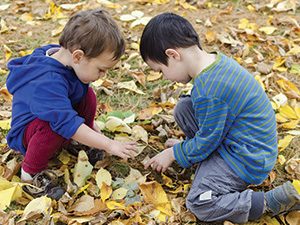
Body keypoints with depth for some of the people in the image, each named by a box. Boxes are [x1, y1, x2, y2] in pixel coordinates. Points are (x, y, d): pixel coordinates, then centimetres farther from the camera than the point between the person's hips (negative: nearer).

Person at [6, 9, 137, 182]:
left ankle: (83, 145, 6)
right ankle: (31, 171, -16)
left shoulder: (63, 57, -8)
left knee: (88, 95, -9)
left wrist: (88, 121, 17)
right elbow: (67, 123, -41)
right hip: (28, 133, -8)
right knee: (54, 126, -39)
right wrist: (109, 145, -38)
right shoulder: (48, 83, -37)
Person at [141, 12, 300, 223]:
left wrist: (172, 153, -1)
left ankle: (275, 201, -9)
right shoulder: (217, 60, -2)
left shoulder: (208, 92, -31)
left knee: (198, 203, -14)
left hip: (248, 160, -10)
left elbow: (206, 142, -19)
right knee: (183, 108, 6)